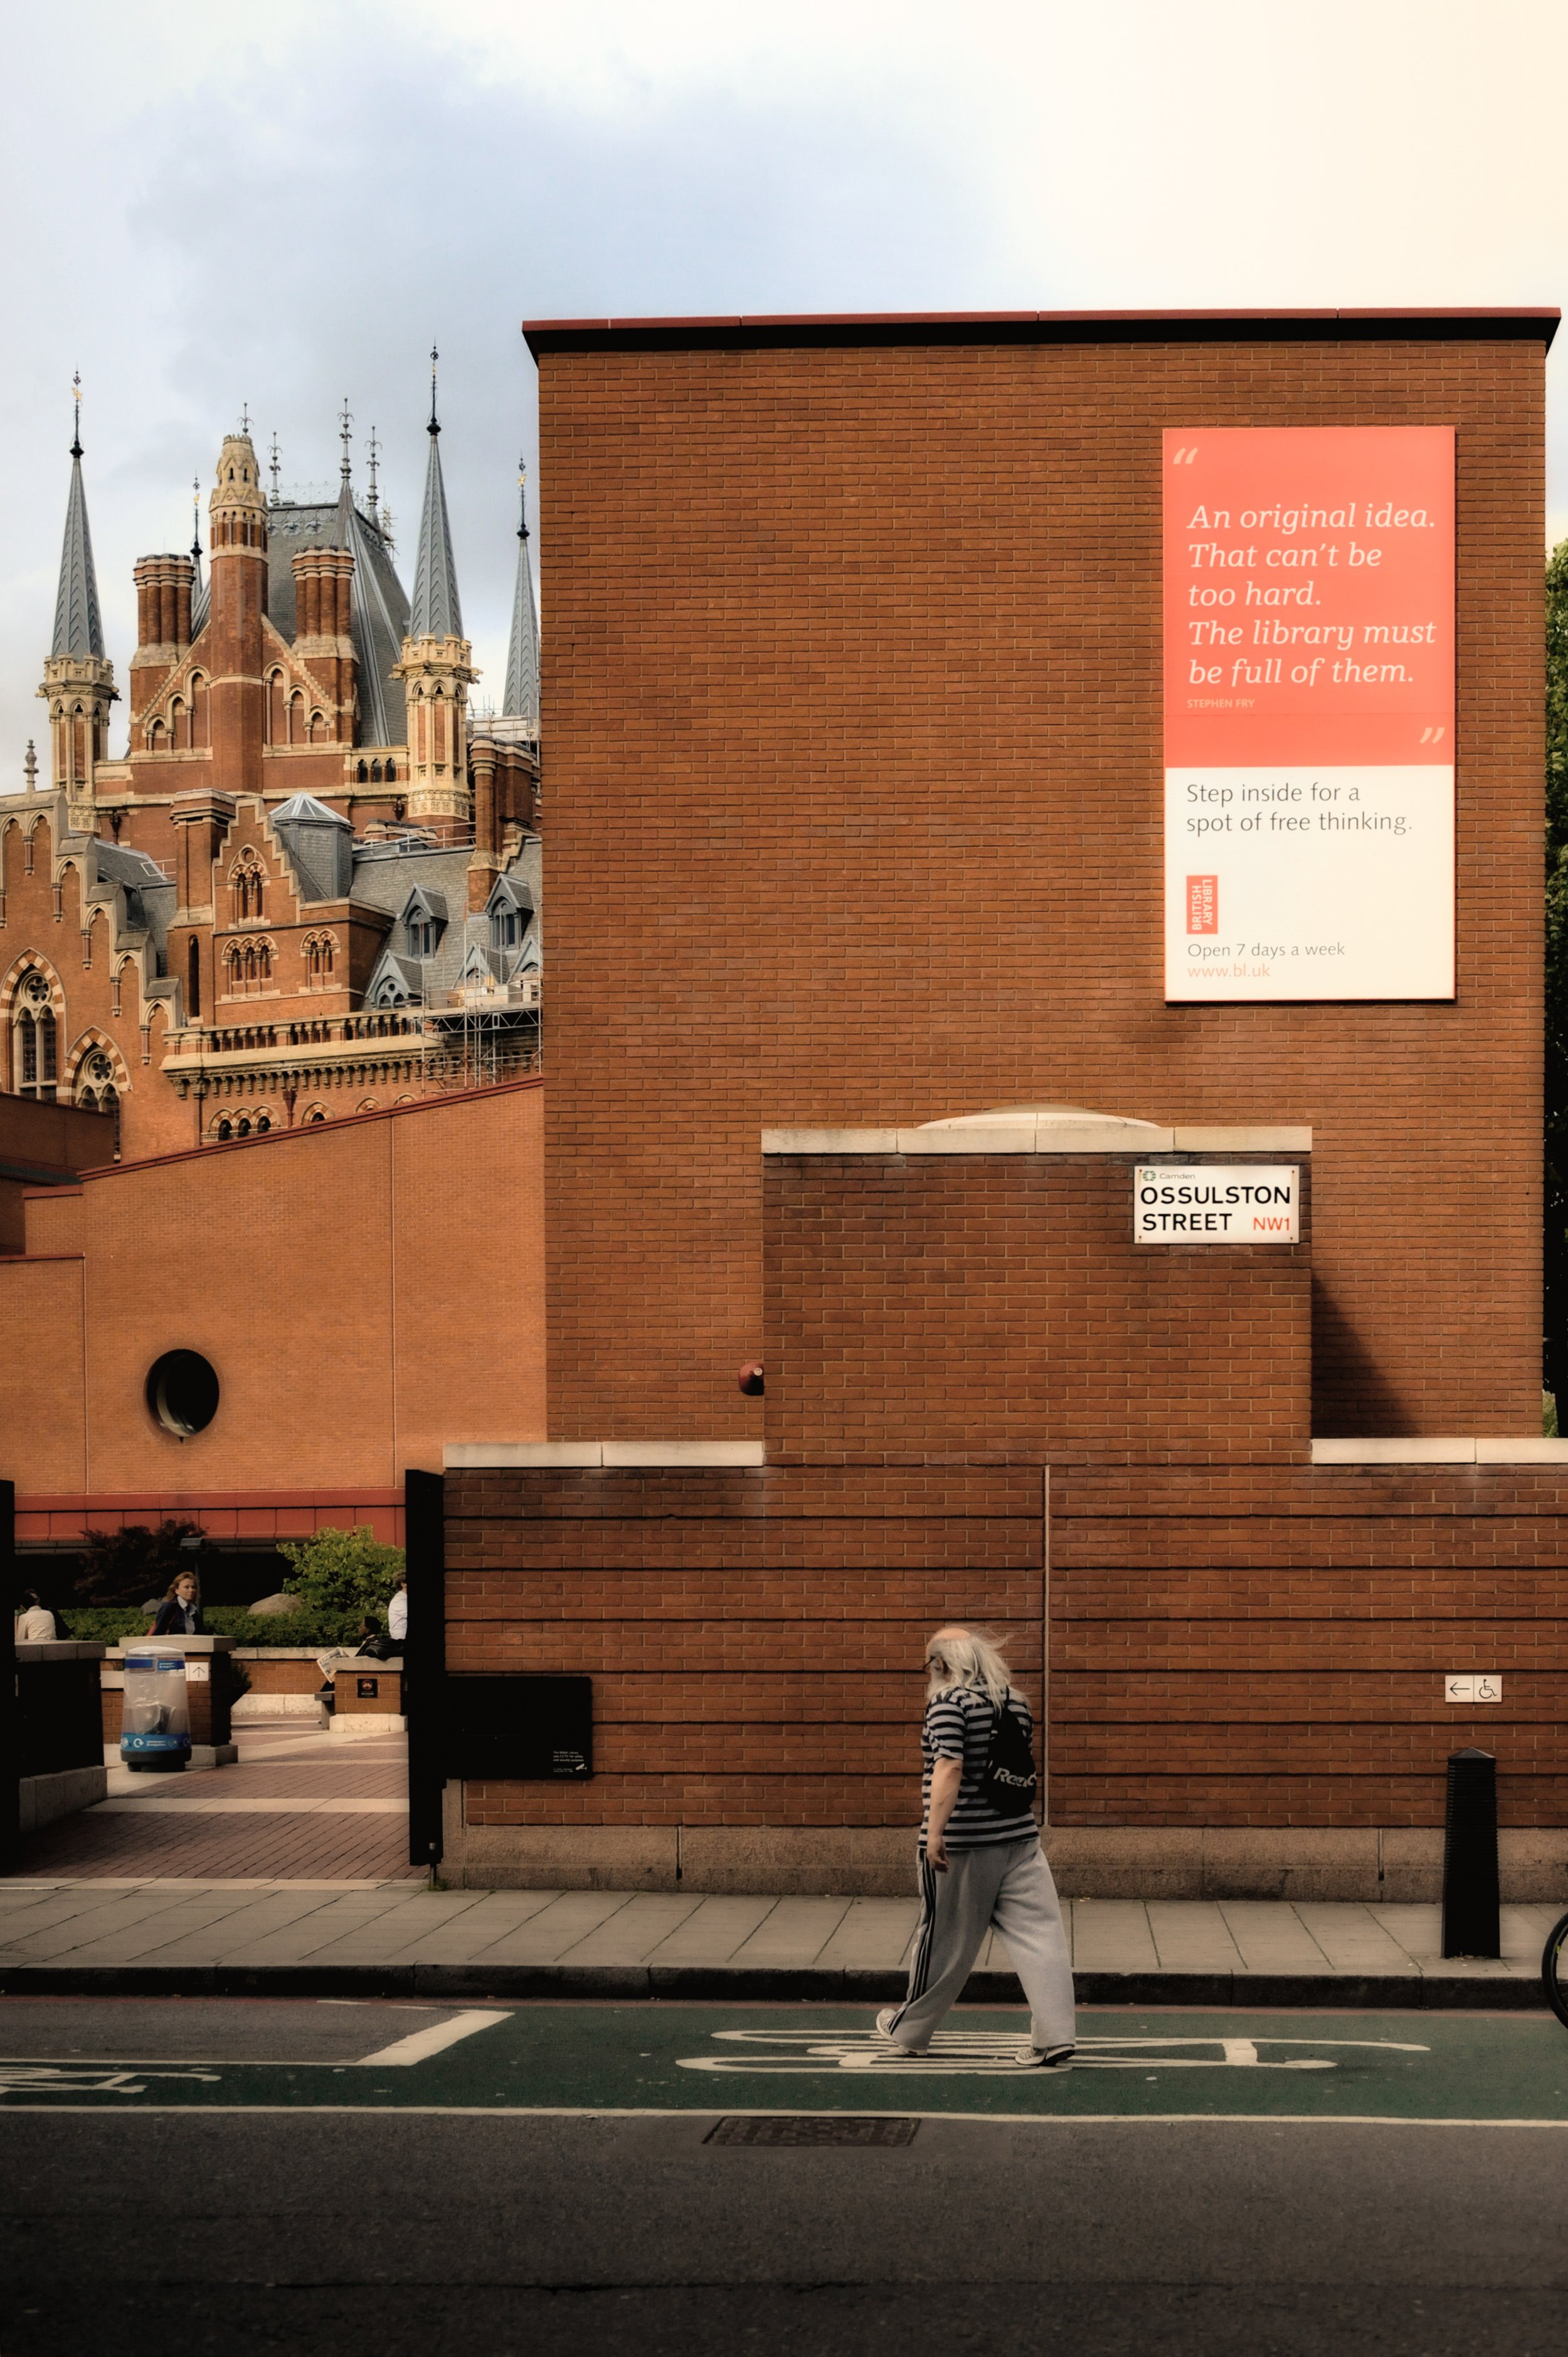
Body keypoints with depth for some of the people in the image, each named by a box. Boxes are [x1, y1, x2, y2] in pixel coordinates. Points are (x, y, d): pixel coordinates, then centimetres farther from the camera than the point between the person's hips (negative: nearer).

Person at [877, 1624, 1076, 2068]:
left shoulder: (949, 1703, -11)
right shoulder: (1015, 1701, 11)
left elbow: (949, 1768, -22)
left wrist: (935, 1831, -26)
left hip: (962, 1842, -5)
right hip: (1019, 1836, 5)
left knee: (945, 1940, 8)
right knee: (1038, 1932, 0)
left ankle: (909, 2030, 26)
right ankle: (1054, 2039, -8)